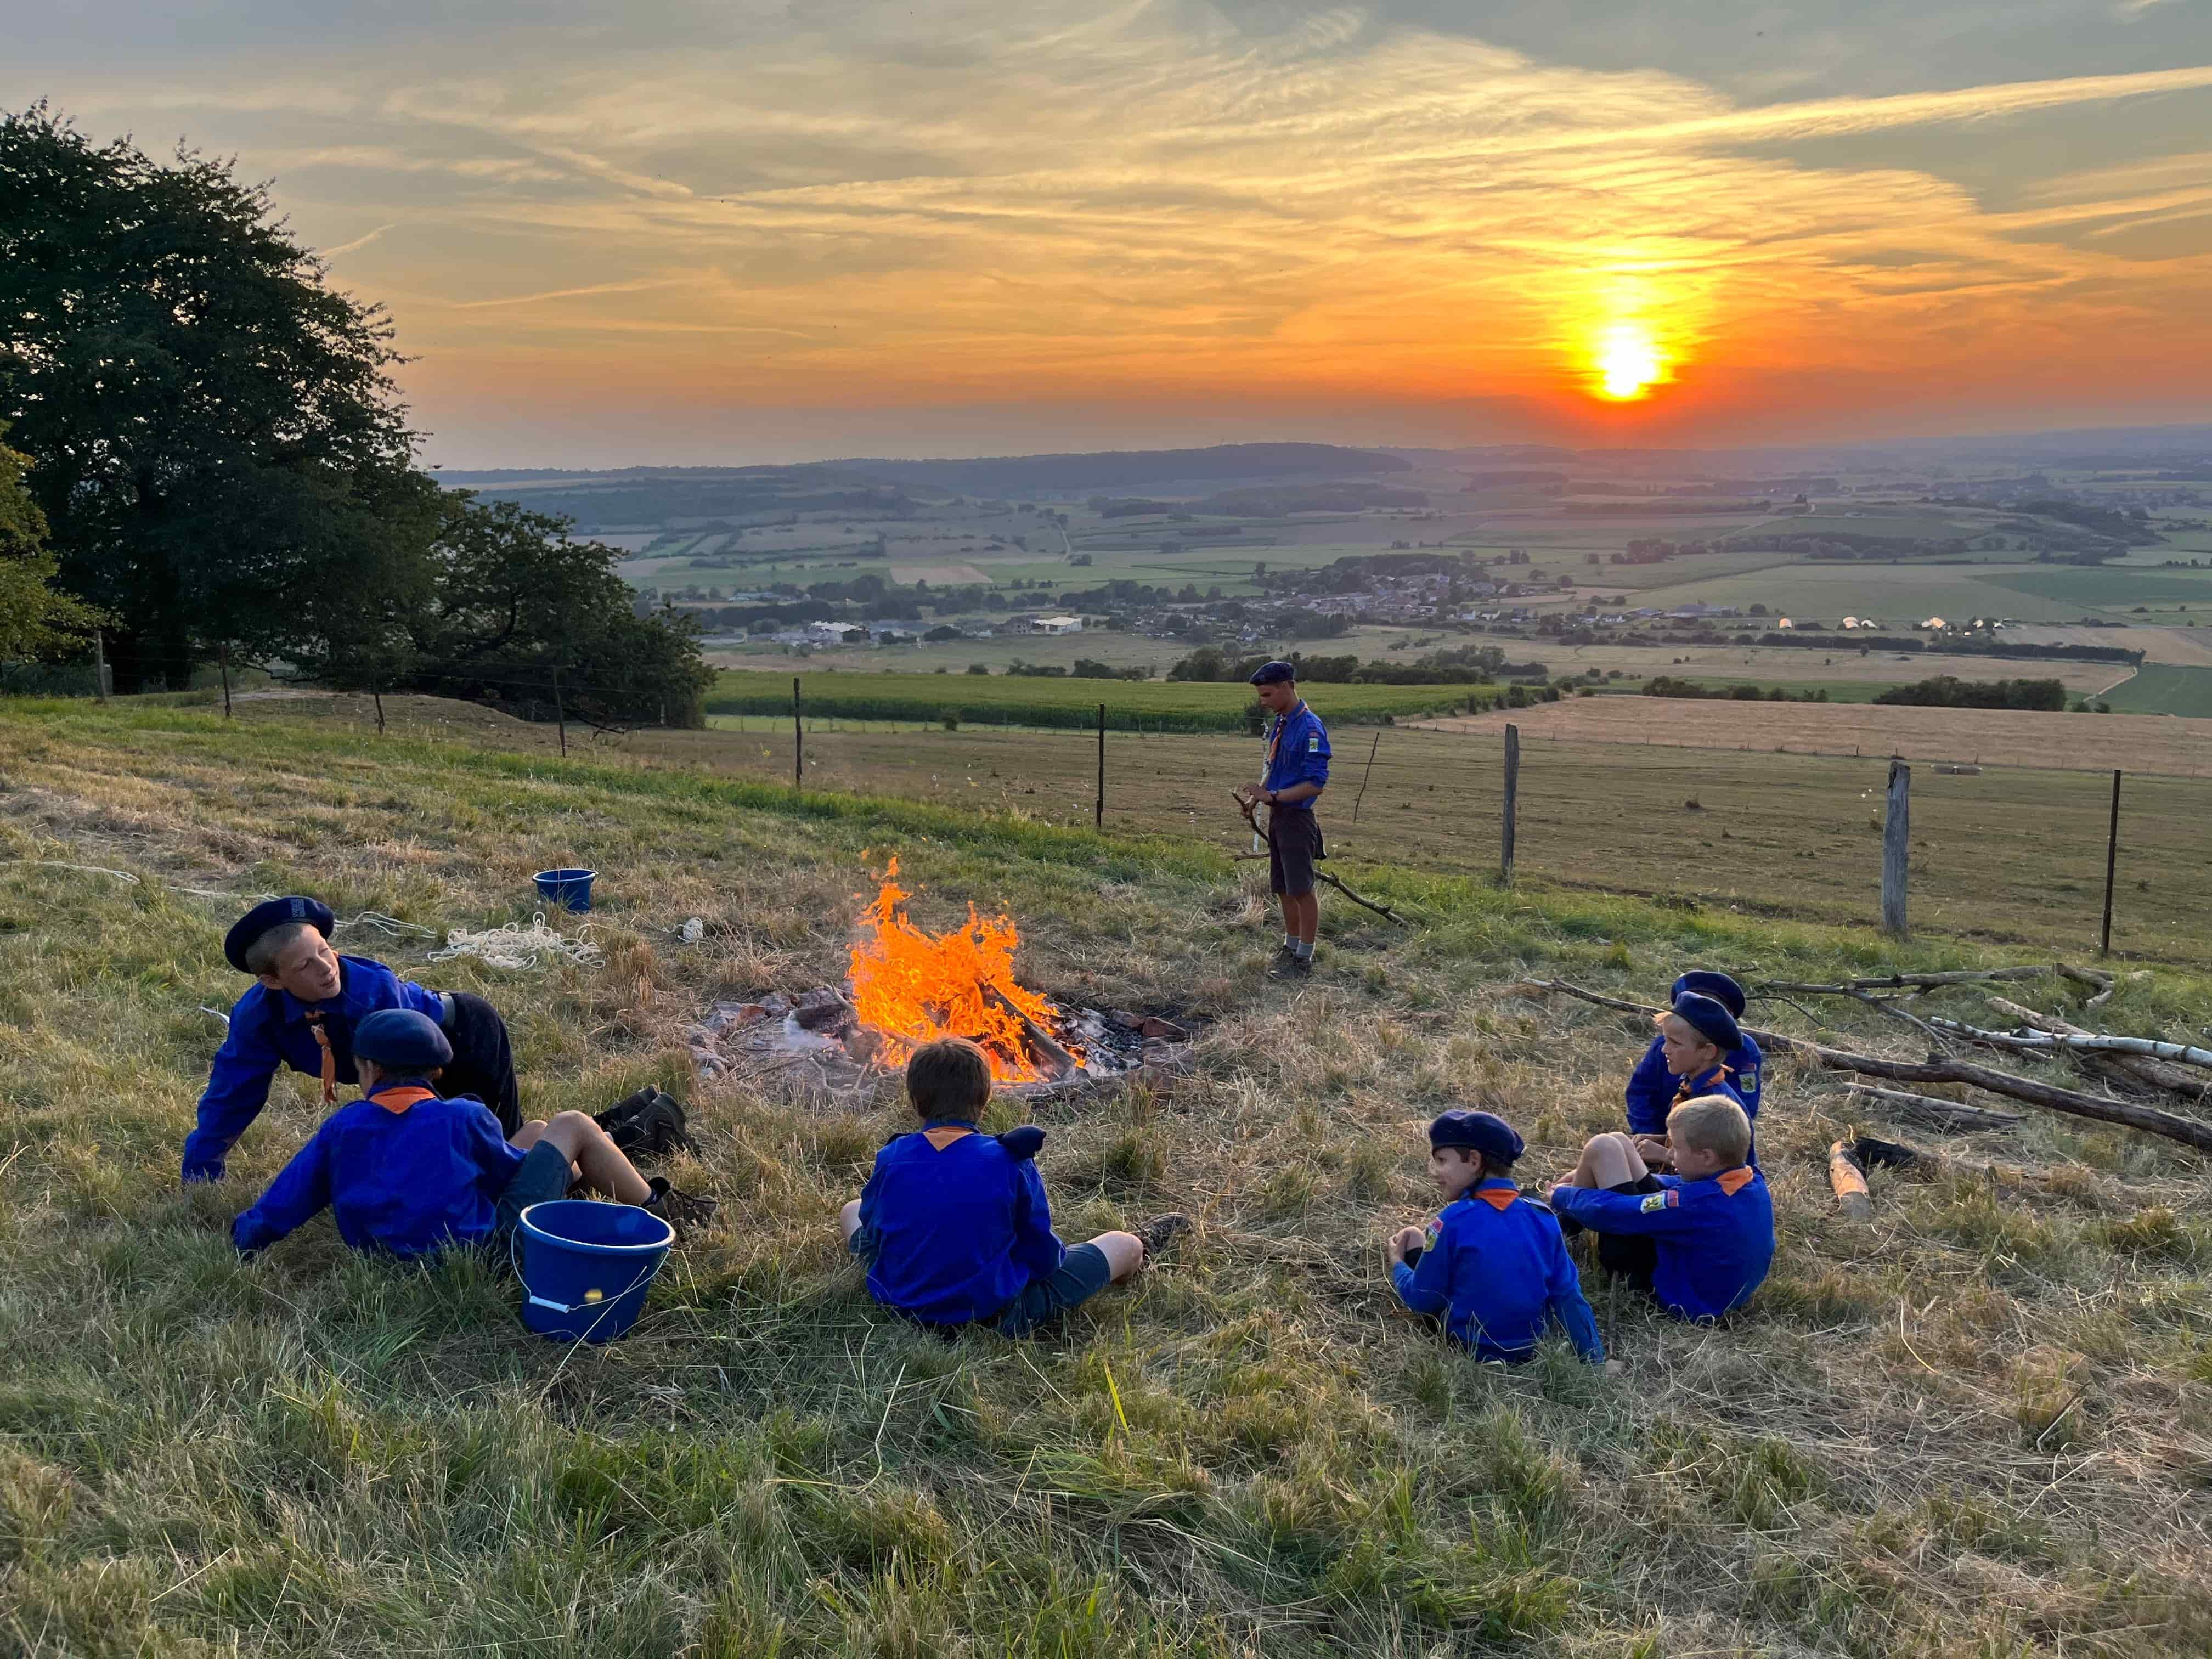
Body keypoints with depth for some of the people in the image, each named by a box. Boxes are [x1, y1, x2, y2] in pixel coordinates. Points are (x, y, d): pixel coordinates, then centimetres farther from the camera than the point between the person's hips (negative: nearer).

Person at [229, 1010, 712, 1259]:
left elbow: (277, 1210, -2)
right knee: (573, 1125, 10)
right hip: (487, 1246, -6)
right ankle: (656, 1212, 21)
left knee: (536, 1133, 23)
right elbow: (511, 1173, 2)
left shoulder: (339, 1128, -4)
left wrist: (244, 1236, 16)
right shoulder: (463, 1118, -16)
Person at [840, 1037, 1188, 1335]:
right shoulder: (1010, 1162, -21)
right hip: (993, 1316, -2)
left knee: (851, 1211, 31)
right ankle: (1141, 1252, 52)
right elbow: (1042, 1257, -11)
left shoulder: (891, 1159, -13)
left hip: (903, 1306, 3)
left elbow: (871, 1224, 5)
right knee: (1125, 1245, 15)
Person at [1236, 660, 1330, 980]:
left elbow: (1315, 784, -20)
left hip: (1296, 818, -9)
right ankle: (1291, 947, 30)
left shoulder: (1310, 728, -18)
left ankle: (1304, 958, 8)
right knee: (1283, 889, 16)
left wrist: (1273, 796, -20)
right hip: (1277, 815, 9)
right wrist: (1259, 794, 5)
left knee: (1302, 889, -1)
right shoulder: (1278, 724, 10)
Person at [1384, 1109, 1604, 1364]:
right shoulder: (1543, 1218, -9)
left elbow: (1422, 1300, -12)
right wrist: (1597, 1362, -2)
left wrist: (1397, 1263, 7)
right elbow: (1569, 1299, -9)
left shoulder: (1454, 1220, -22)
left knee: (1413, 1236, 14)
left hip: (1464, 1348, -4)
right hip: (1526, 1350, 4)